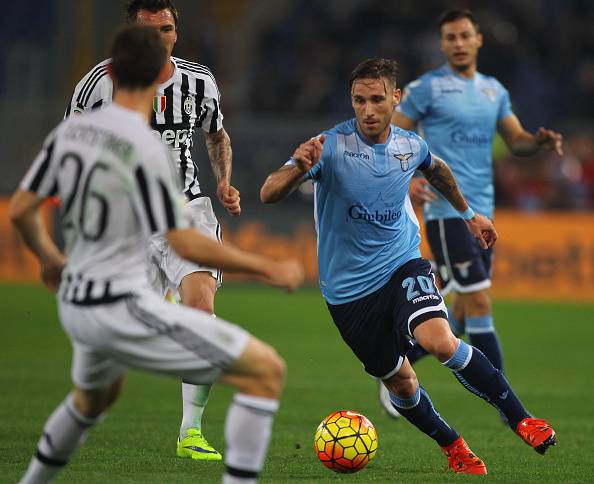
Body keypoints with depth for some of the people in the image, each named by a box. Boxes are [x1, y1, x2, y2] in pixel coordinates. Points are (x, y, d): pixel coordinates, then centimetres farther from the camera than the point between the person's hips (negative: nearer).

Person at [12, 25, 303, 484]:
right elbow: (186, 244, -21)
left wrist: (49, 257, 29)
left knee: (95, 394, 39)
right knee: (266, 370, -6)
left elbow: (20, 210, 9)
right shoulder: (147, 148, -20)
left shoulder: (70, 130, 2)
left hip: (75, 304, 8)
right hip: (124, 307, -8)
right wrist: (267, 268, -11)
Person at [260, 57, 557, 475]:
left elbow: (437, 169, 22)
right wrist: (299, 169, -49)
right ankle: (453, 447, 34)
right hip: (349, 287, -1)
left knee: (439, 341, -27)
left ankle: (520, 418, -14)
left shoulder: (410, 145, -4)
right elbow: (268, 194, -29)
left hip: (403, 263, 1)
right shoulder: (330, 146, -18)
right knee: (399, 381, 7)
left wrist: (468, 213, 32)